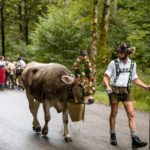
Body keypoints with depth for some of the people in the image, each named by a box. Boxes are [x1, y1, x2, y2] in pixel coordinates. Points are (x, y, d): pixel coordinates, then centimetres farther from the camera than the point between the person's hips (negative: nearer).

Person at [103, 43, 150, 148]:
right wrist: (108, 86, -20)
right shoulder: (113, 63, -3)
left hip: (126, 91, 2)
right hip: (114, 90, -2)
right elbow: (106, 77, -1)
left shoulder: (132, 64, 7)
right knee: (114, 113, 6)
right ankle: (113, 136, 21)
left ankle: (135, 140, -10)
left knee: (131, 114, -6)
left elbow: (135, 79, 15)